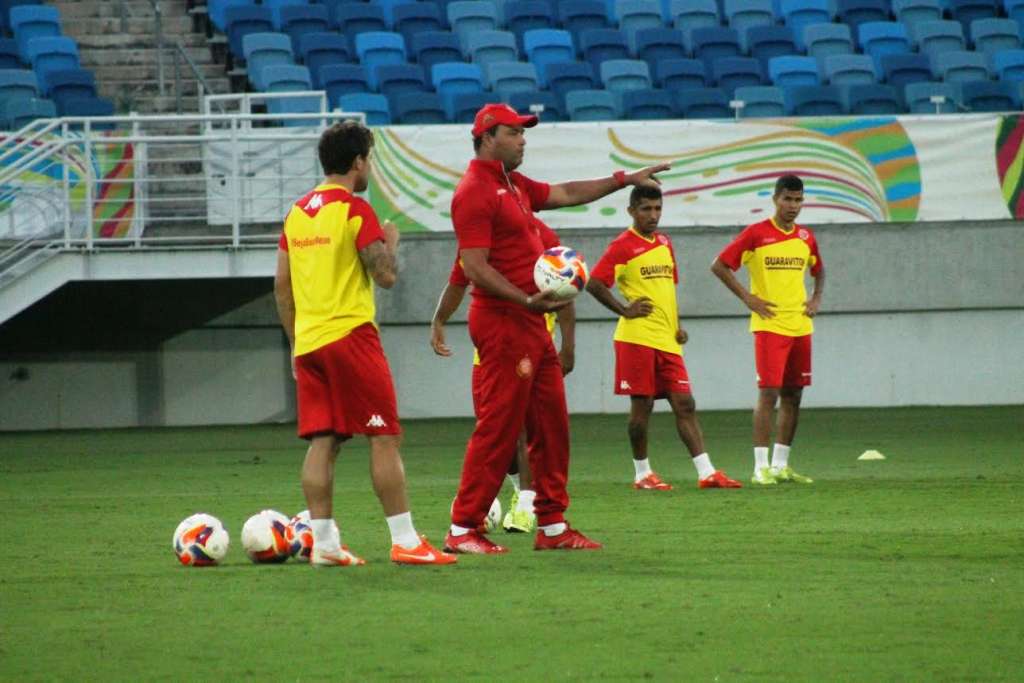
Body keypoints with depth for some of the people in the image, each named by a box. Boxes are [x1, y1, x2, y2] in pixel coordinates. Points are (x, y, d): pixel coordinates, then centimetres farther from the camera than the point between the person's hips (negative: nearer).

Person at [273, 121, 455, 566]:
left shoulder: (297, 212, 13)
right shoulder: (355, 211, -9)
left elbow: (281, 284, 15)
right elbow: (386, 276, -13)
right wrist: (391, 243, 7)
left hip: (307, 342, 7)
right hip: (350, 335, -7)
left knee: (322, 442, 6)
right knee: (384, 438, -4)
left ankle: (323, 543, 2)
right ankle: (405, 542, -7)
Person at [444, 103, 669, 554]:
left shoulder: (514, 185, 17)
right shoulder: (475, 192, -13)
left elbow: (566, 194, 30)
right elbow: (475, 267, -19)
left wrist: (626, 180, 28)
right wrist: (528, 301, -27)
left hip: (530, 324, 10)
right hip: (503, 323, -10)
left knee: (551, 423, 11)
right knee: (498, 427, -9)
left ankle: (553, 526, 16)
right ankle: (462, 530, -4)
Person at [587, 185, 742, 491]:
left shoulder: (664, 243, 15)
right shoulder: (623, 246, -7)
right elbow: (594, 283, -14)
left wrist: (677, 325, 14)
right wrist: (625, 310, -14)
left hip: (667, 340, 6)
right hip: (637, 337, -6)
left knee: (684, 404, 1)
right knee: (642, 404, -1)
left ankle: (706, 472, -2)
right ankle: (642, 473, 10)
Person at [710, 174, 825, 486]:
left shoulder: (806, 237, 10)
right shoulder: (756, 234, -6)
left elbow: (818, 270, 28)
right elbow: (719, 266, -5)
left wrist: (816, 299, 10)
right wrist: (748, 298, -9)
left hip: (801, 327, 6)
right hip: (769, 326, -6)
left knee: (792, 395, 7)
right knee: (769, 392, -11)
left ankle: (781, 465, 13)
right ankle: (761, 467, -10)